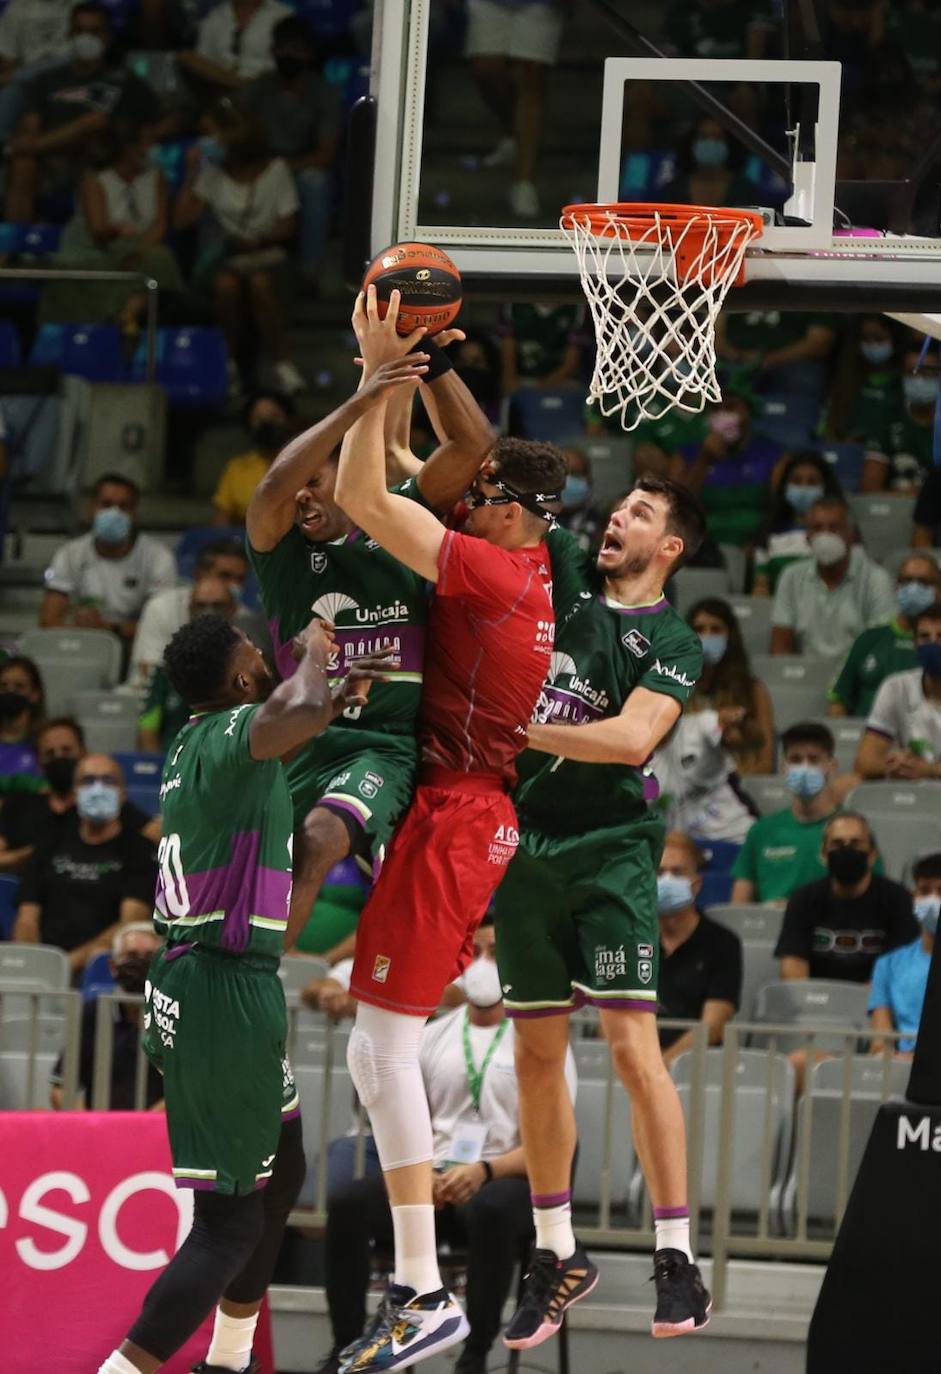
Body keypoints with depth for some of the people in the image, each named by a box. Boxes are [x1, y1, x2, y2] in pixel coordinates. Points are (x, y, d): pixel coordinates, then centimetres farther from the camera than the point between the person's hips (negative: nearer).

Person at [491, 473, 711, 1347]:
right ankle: (556, 1255, 18)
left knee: (632, 1044, -12)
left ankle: (677, 1261, -10)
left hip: (609, 849, -4)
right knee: (536, 1054, 8)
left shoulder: (672, 644, -2)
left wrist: (522, 731, -22)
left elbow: (633, 737, -17)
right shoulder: (561, 576, 10)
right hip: (524, 845, 4)